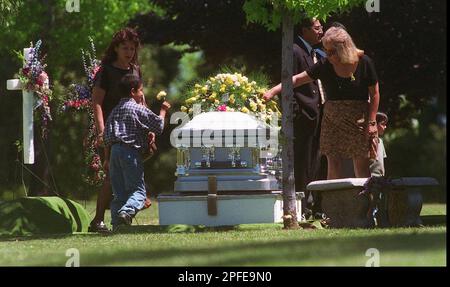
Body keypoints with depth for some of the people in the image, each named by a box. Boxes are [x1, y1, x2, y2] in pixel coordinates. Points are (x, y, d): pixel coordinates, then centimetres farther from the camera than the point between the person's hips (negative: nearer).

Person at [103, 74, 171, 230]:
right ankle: (127, 210, -34)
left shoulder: (115, 110, 18)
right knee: (138, 189, -8)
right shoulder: (139, 109, -1)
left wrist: (107, 158, 19)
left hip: (115, 150, 6)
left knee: (118, 192, 9)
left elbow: (107, 136, 16)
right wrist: (163, 111, 17)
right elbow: (158, 126, 1)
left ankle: (116, 223, 3)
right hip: (131, 151, -6)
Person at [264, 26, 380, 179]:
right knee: (333, 166, -2)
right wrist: (273, 91, -9)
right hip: (332, 121, 3)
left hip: (359, 120, -3)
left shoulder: (364, 63, -7)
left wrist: (371, 122, -8)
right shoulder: (325, 66, -1)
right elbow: (298, 79, 1)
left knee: (361, 167, -3)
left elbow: (374, 94, -2)